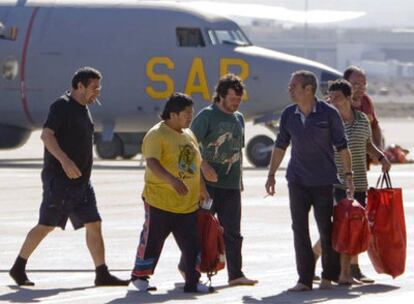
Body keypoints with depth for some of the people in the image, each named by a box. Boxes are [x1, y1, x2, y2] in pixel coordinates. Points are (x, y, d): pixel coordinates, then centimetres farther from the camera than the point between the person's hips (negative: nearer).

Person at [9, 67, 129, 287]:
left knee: (94, 225, 2)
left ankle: (102, 274, 2)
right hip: (59, 178, -9)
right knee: (46, 225, -4)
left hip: (81, 180, 9)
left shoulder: (83, 109, 16)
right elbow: (46, 134, -22)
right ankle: (18, 268, 8)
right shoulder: (62, 106, -11)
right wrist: (64, 161, -32)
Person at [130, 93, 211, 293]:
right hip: (160, 201, -7)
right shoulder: (156, 135, -12)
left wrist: (202, 191, 23)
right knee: (152, 240, 4)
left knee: (192, 244, 2)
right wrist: (172, 180, -41)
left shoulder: (188, 135, 14)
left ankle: (192, 282, 7)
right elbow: (152, 162, -28)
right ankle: (139, 276, 20)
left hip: (188, 204, 7)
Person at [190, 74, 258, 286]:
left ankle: (235, 274, 4)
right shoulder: (207, 115, -6)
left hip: (231, 184, 6)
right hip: (209, 183, -6)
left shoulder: (238, 118, 15)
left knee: (232, 231, 4)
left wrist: (240, 179, 21)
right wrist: (204, 166, -21)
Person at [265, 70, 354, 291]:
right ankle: (304, 279, 3)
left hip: (324, 181, -3)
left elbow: (342, 146, -2)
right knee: (300, 230, -1)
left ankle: (329, 277, 16)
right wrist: (271, 175, 12)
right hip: (297, 180, 3)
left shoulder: (328, 114, -7)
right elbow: (280, 146, 14)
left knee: (326, 229, 2)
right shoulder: (288, 115, 4)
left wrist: (348, 175, -5)